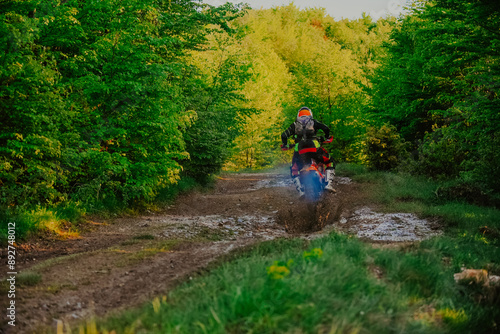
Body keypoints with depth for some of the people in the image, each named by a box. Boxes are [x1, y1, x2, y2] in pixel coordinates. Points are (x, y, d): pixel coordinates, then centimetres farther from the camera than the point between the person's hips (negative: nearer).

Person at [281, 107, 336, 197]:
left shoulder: (294, 125, 21)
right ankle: (329, 184, -1)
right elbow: (326, 128, 6)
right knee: (330, 163, 18)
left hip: (299, 150, 1)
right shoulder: (313, 122, 18)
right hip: (314, 148, -1)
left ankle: (300, 191, 0)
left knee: (294, 171, 19)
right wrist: (327, 138, 24)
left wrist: (285, 145, 30)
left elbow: (284, 135, 13)